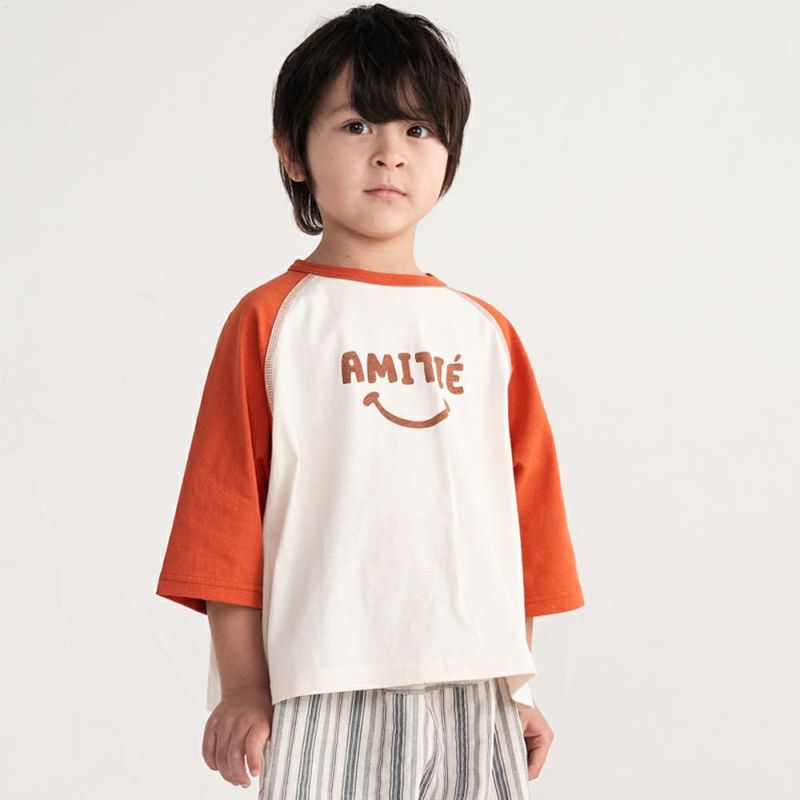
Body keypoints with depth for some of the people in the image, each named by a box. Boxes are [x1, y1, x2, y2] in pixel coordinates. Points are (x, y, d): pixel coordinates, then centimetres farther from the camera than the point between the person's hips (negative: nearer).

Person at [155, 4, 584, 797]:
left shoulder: (486, 334, 12)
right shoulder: (271, 321, 2)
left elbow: (523, 510, 15)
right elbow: (226, 507, 0)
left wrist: (517, 686, 14)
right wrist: (243, 685, -3)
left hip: (470, 689, 3)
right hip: (323, 694, -3)